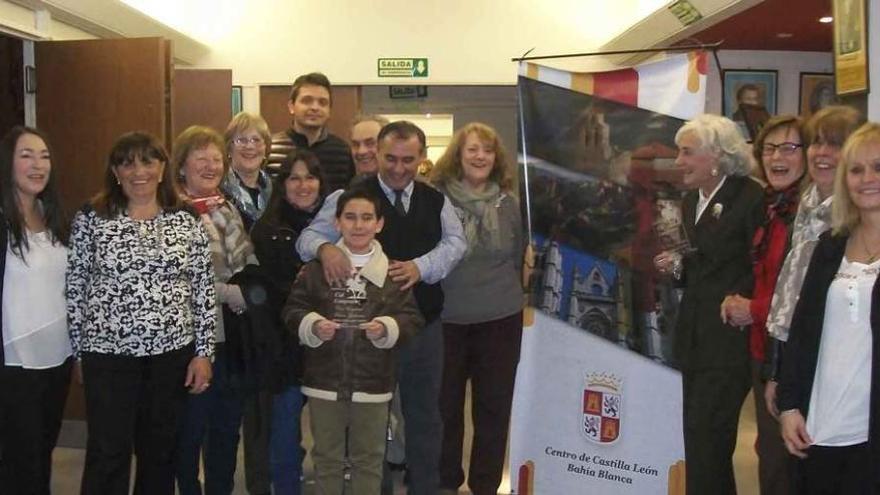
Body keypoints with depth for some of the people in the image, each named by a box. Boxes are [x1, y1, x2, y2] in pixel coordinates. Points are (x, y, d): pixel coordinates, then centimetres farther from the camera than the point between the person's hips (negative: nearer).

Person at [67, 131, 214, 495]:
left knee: (160, 452, 13)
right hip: (109, 354, -2)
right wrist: (79, 350, 1)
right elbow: (74, 288, 1)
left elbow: (204, 291, 3)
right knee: (108, 455, 2)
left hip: (173, 352, 2)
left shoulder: (187, 222, 2)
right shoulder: (91, 219, -2)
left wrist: (204, 352, 0)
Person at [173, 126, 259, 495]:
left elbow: (248, 262, 14)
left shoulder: (227, 208, 13)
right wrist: (231, 293, -19)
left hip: (234, 331, 7)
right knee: (191, 426, 5)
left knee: (228, 424, 16)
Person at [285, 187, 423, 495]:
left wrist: (387, 328, -19)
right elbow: (293, 310, 2)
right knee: (327, 456, 14)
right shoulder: (316, 267, 0)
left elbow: (412, 319, -1)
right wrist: (313, 325, -16)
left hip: (373, 382, 0)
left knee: (369, 458, 13)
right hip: (325, 380, 0)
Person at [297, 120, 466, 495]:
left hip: (425, 325, 4)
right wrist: (325, 248, -35)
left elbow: (455, 243, -2)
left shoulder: (436, 201, 8)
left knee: (425, 415, 17)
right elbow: (310, 235, -11)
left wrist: (420, 266, -20)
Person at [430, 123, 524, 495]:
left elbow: (518, 257, 13)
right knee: (446, 404, 10)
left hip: (501, 318, 2)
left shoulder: (509, 202, 4)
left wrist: (507, 292, 13)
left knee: (494, 405, 9)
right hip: (446, 317, -2)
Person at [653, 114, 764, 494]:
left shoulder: (751, 198, -13)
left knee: (706, 436, -5)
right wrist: (677, 265, 2)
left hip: (730, 337, -8)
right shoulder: (690, 200, 12)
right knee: (698, 434, 15)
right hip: (694, 334, 8)